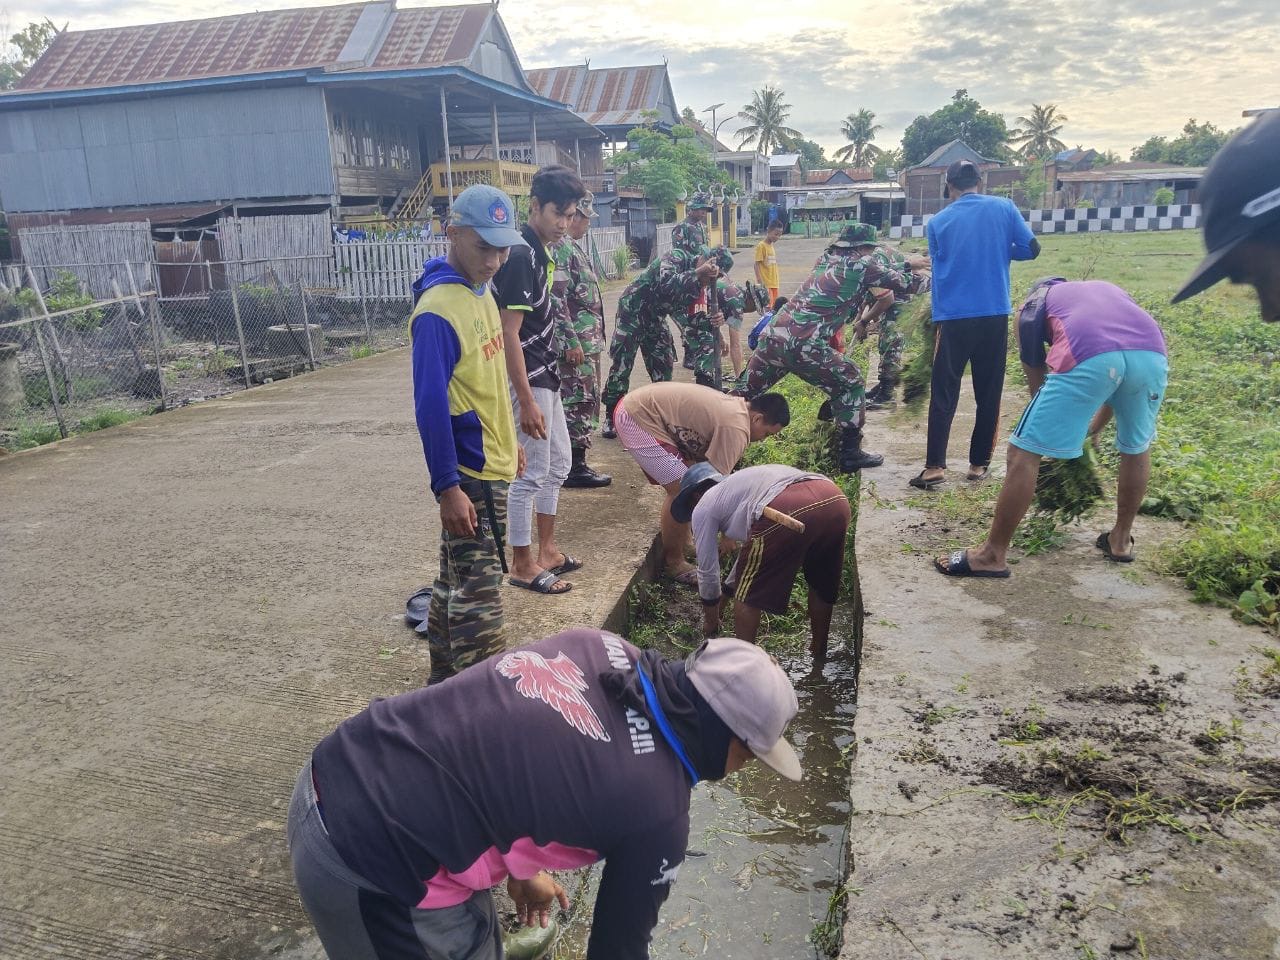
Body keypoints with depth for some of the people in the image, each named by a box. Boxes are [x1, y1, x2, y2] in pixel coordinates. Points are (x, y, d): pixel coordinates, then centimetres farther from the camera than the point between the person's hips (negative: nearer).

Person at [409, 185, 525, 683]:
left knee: (457, 577, 18)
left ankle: (445, 677, 32)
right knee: (479, 588, -4)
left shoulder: (480, 290, 9)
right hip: (467, 473, -9)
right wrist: (448, 487, -23)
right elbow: (430, 403, -22)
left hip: (491, 464, 9)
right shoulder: (437, 309, -19)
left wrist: (509, 442, 21)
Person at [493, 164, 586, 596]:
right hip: (527, 380, -10)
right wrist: (526, 401, -24)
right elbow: (509, 334, -22)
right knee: (531, 473, -1)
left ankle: (546, 550, 30)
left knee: (558, 463, 18)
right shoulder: (520, 256, -18)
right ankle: (523, 565, 11)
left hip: (544, 376, 10)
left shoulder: (538, 252, 11)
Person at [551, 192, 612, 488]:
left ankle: (575, 462, 22)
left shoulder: (571, 246, 17)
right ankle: (575, 468, -1)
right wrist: (572, 342, -22)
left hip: (587, 339, 10)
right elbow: (556, 299, -22)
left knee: (583, 400, 14)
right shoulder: (559, 247, -15)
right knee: (579, 401, -6)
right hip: (577, 342, -10)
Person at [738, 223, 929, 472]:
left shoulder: (826, 260, 23)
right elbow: (905, 284, 15)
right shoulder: (861, 264, 4)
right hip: (804, 346, -7)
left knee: (745, 391, 16)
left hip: (772, 336, 7)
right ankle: (851, 454, 14)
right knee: (850, 384, 11)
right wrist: (926, 275, 34)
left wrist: (907, 263, 43)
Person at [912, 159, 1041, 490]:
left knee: (943, 393, 2)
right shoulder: (1004, 208, 3)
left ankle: (935, 467, -5)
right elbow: (1031, 249, 4)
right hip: (994, 314, 1)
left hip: (953, 317, 0)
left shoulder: (937, 222, 4)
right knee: (988, 392, 10)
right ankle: (979, 463, 15)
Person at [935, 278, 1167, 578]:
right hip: (1152, 353, 5)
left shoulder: (1032, 304, 33)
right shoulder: (1109, 289, 43)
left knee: (1024, 453, 6)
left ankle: (992, 555, 9)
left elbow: (1037, 382, 34)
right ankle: (1121, 540, 42)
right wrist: (1093, 427, 53)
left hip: (1089, 355, -4)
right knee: (1137, 447, 30)